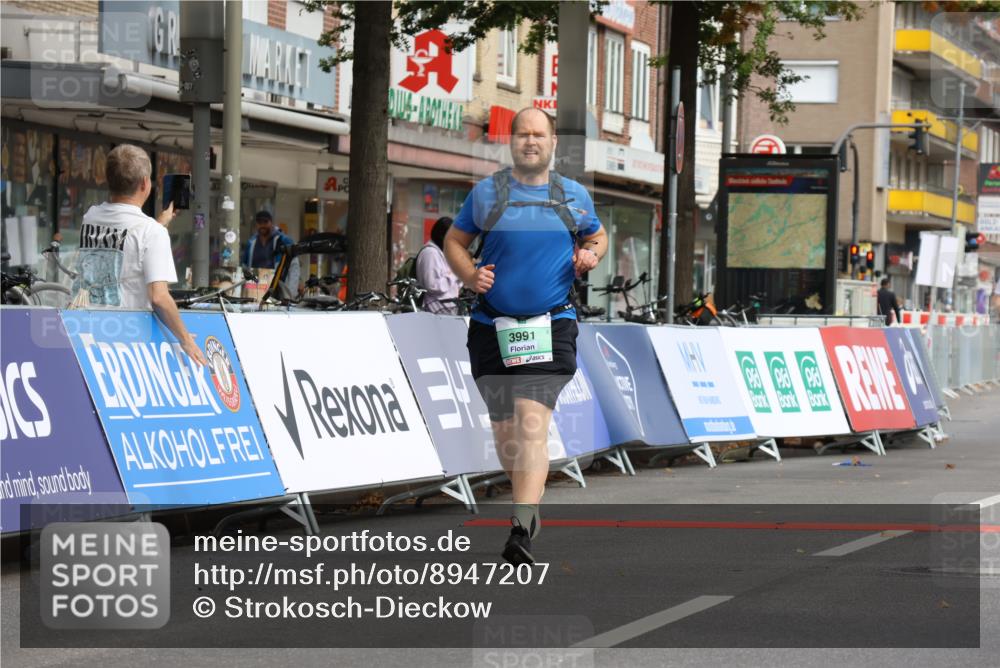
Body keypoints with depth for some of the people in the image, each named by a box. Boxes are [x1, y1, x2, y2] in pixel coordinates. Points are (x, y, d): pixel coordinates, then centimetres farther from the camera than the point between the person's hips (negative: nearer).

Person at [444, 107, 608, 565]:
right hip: (492, 328, 2)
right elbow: (454, 241, 14)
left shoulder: (574, 196, 8)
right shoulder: (486, 193, 5)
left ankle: (522, 531, -24)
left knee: (533, 424, -17)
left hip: (551, 328, -2)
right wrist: (470, 275, -5)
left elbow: (597, 236, 25)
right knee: (504, 429, 10)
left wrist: (590, 254, 3)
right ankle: (529, 501, 36)